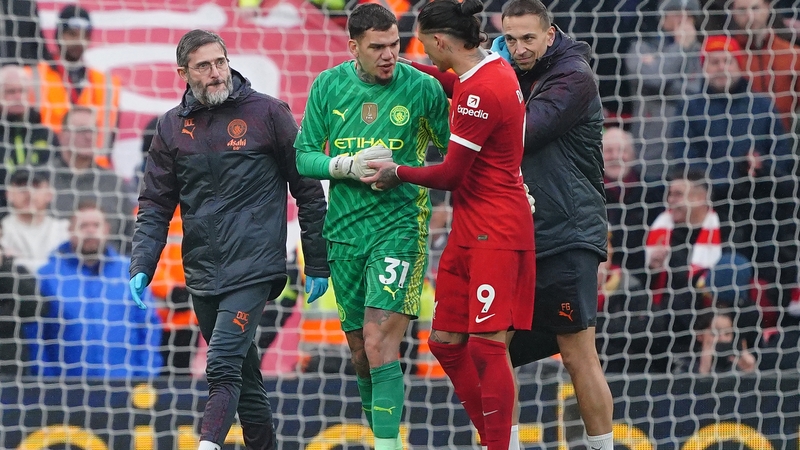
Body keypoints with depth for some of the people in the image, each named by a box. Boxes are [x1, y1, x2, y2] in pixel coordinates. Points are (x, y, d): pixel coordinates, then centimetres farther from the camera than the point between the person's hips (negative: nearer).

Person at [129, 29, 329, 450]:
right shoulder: (171, 127, 9)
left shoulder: (268, 113, -1)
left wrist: (317, 263, 2)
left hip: (253, 268, -5)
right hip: (202, 273, 5)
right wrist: (141, 268, -3)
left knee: (223, 366, -20)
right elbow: (155, 206, 11)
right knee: (243, 376, 12)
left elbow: (308, 189, 3)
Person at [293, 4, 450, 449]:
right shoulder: (329, 85, 4)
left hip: (399, 224, -4)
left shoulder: (423, 88, -4)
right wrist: (347, 165, -12)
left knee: (379, 343, -17)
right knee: (360, 352, 10)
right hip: (344, 229, 4)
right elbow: (304, 156, 6)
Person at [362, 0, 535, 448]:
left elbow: (450, 175, -15)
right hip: (469, 233, 10)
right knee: (445, 342, 11)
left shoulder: (480, 91, -20)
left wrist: (398, 173, 2)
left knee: (486, 344, -11)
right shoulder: (496, 68, 9)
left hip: (495, 235, -10)